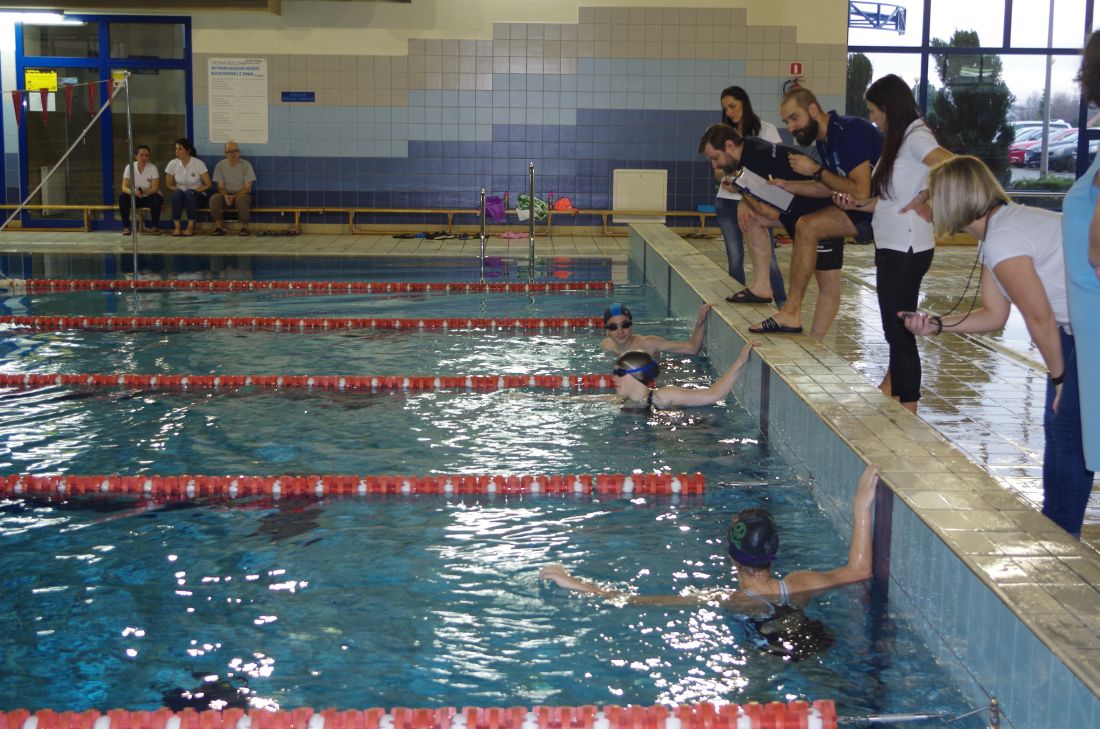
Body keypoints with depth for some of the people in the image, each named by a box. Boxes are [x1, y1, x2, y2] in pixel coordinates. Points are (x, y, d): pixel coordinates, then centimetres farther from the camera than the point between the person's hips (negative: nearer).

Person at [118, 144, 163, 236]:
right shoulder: (129, 167, -9)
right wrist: (133, 192, -36)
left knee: (156, 198, -35)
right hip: (135, 197, 2)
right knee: (122, 196, -26)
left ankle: (155, 227, -13)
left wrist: (144, 192, -40)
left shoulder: (153, 168, -13)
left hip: (150, 196, -2)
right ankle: (126, 227, -16)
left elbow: (155, 188, -19)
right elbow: (124, 187, -13)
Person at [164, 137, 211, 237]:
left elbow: (208, 184, -7)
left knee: (189, 193, -36)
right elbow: (169, 185, 6)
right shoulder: (172, 164, -4)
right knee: (177, 193, -33)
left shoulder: (198, 163, -11)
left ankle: (191, 227, -31)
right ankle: (176, 227, -32)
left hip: (197, 196, -2)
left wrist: (193, 191, -17)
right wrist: (178, 189, -13)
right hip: (180, 195, 2)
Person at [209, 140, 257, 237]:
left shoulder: (245, 165, -5)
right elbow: (220, 187, 1)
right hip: (226, 194, 2)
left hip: (242, 194, -2)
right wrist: (226, 196, -22)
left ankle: (245, 227, -26)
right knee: (214, 198, -29)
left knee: (241, 199, -38)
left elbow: (247, 187, -8)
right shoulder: (220, 166, 2)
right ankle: (219, 227, -22)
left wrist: (234, 196, -21)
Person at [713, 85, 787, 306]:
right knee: (735, 259, 2)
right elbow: (718, 170, 12)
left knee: (766, 255, -13)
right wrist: (726, 176, -12)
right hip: (727, 202, 4)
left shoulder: (766, 131, 2)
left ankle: (783, 307, -13)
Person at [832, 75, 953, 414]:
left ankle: (908, 415, 0)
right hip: (891, 246, 10)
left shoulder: (915, 137, -12)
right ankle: (889, 397, 27)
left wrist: (928, 204, -19)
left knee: (899, 331, -6)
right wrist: (857, 204, 7)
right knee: (895, 329, 16)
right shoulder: (898, 141, 17)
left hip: (906, 249, -10)